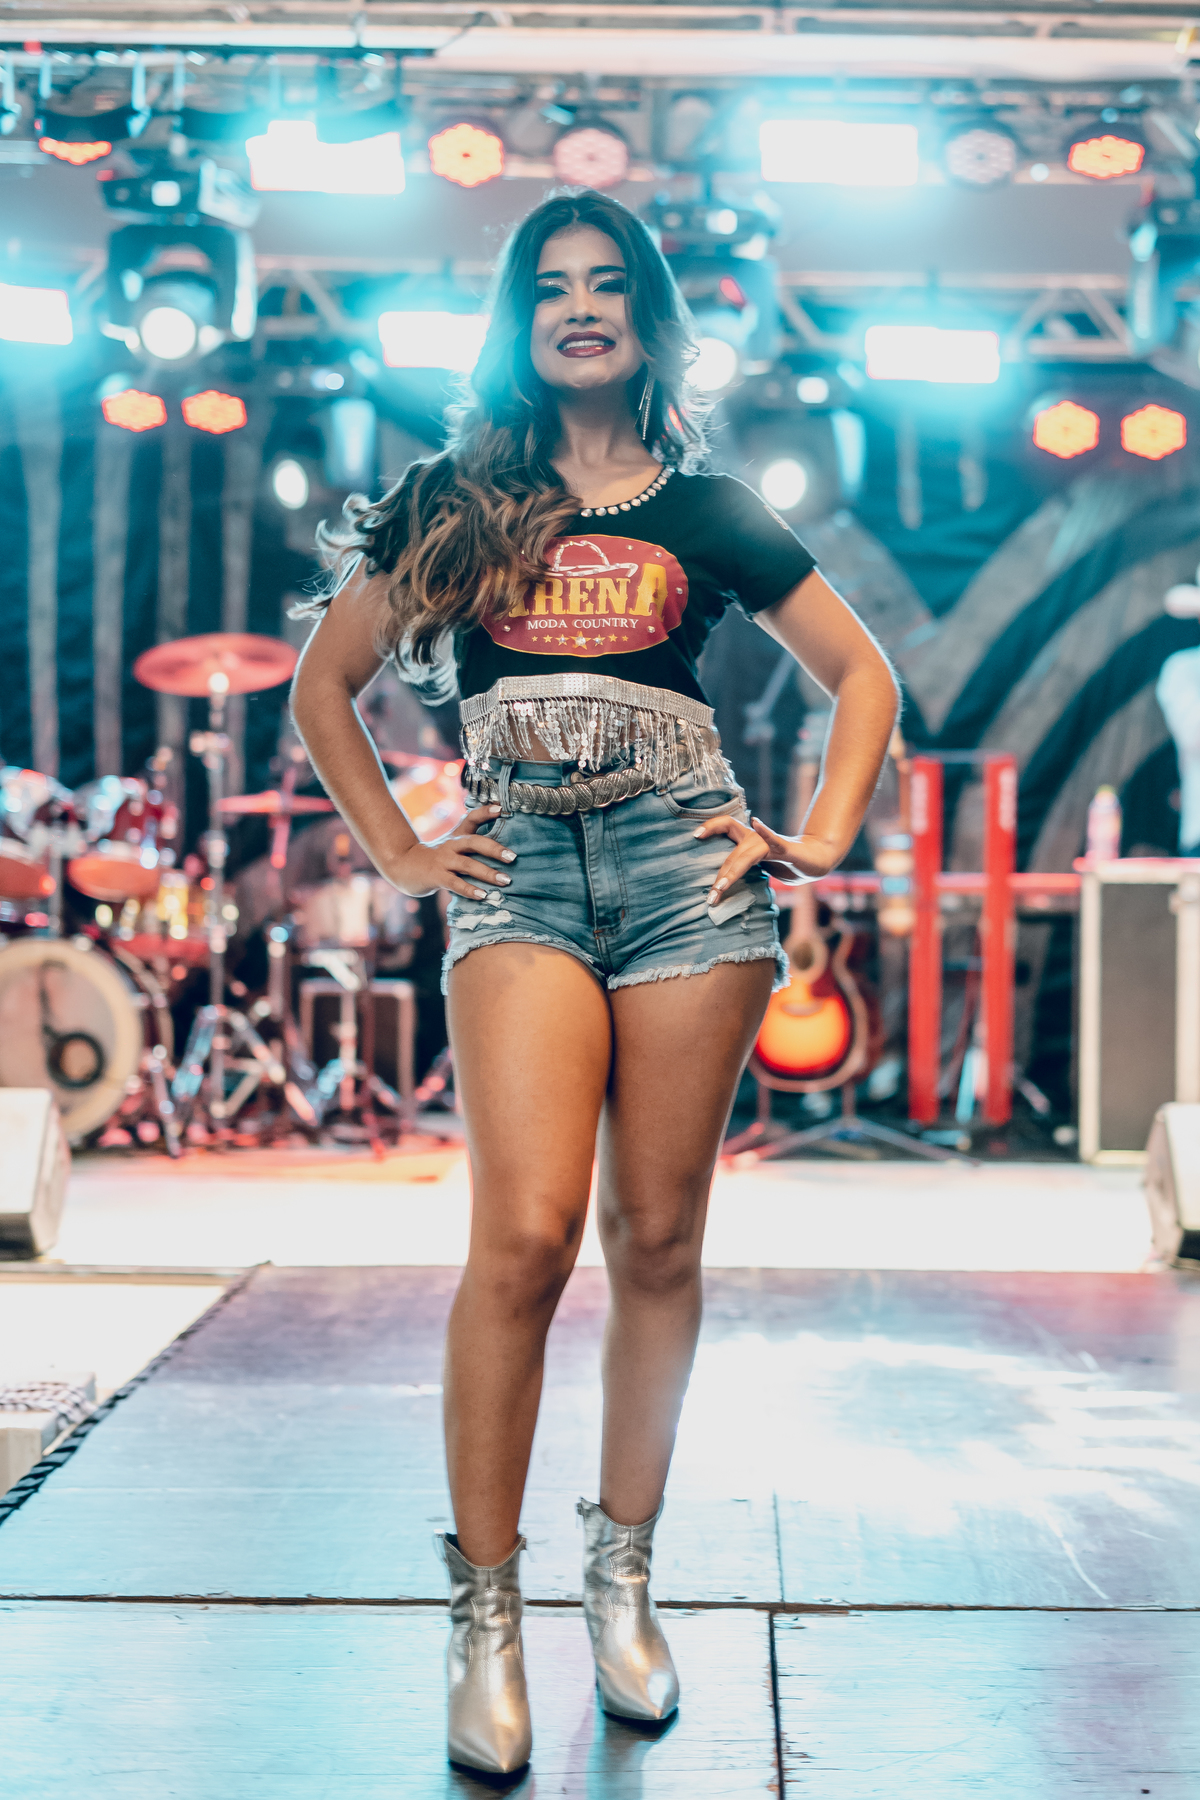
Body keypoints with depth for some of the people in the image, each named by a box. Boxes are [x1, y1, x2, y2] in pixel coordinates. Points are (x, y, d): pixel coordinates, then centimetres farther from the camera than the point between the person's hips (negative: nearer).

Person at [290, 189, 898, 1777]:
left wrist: (824, 839, 9)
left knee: (657, 1236, 2)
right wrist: (395, 850, 10)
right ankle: (485, 1609, -6)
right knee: (527, 1229, -16)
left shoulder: (706, 510, 14)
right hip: (520, 868, -1)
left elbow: (861, 674, 20)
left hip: (686, 865, 1)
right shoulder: (457, 501, 14)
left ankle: (623, 1576, 15)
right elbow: (325, 684, 20)